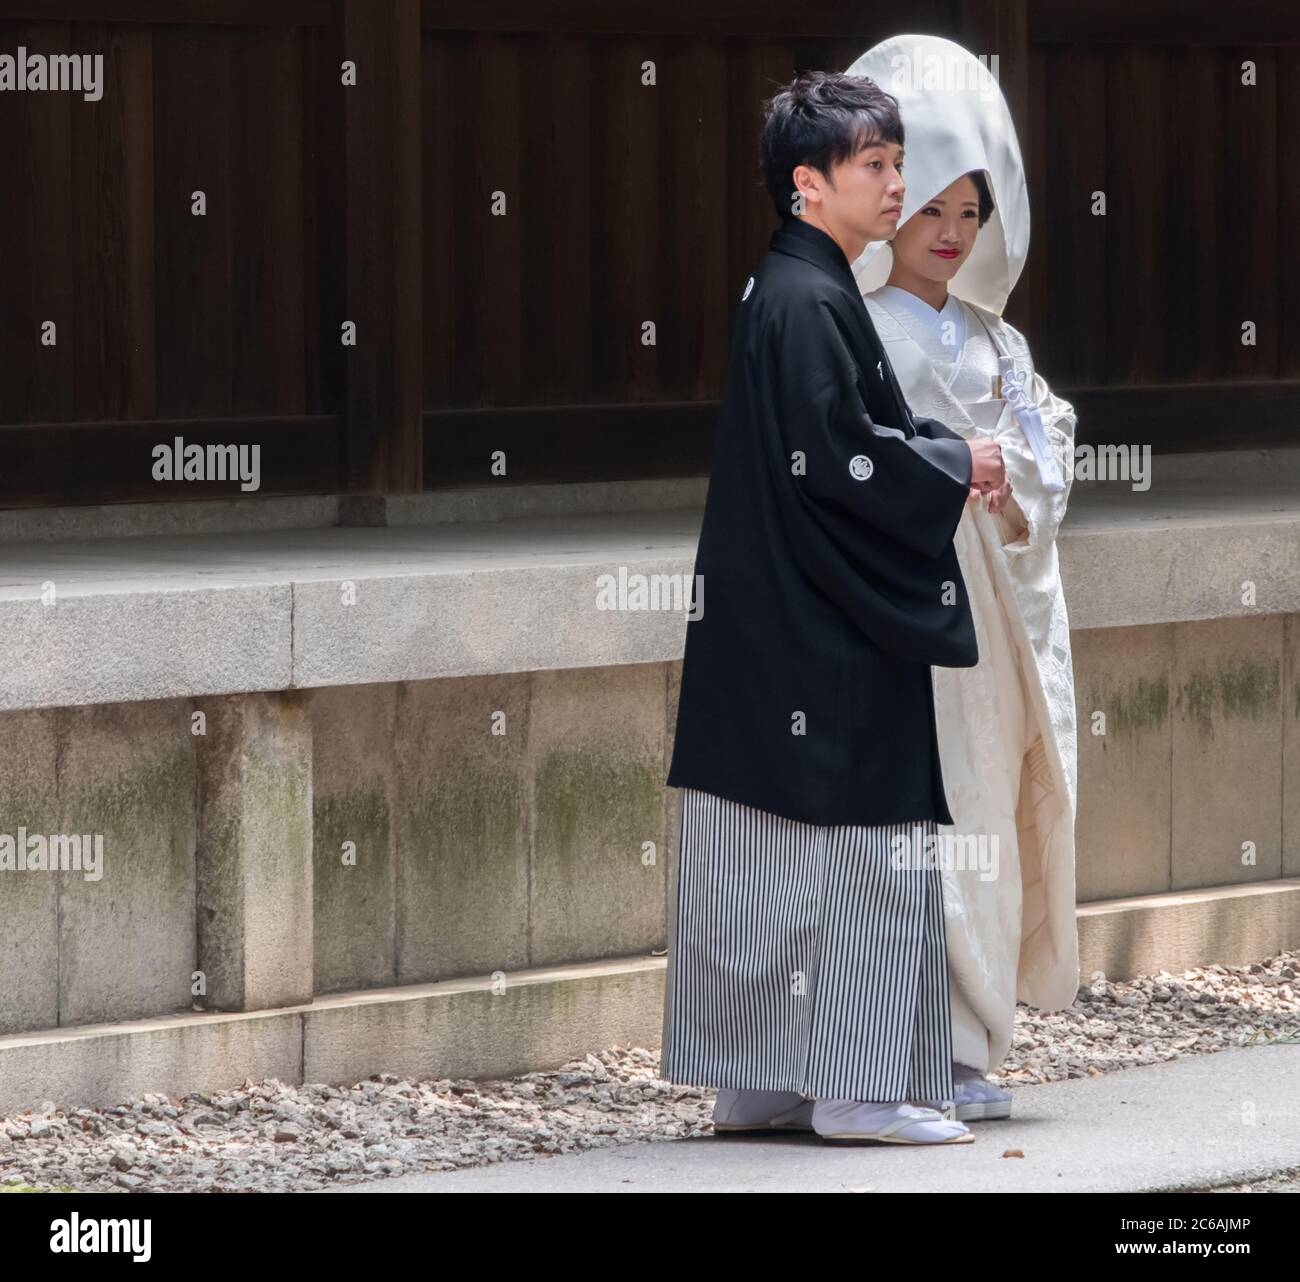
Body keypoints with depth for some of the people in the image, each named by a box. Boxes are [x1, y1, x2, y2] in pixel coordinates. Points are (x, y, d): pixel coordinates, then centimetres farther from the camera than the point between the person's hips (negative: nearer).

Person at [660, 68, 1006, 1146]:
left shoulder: (786, 291, 15)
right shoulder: (807, 302, -16)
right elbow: (839, 457, -22)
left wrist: (939, 455, 8)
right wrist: (955, 468, -9)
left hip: (785, 629, 10)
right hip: (831, 639, -10)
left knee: (774, 848, 10)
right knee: (862, 835, -6)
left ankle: (760, 1079, 13)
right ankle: (857, 1085, -4)